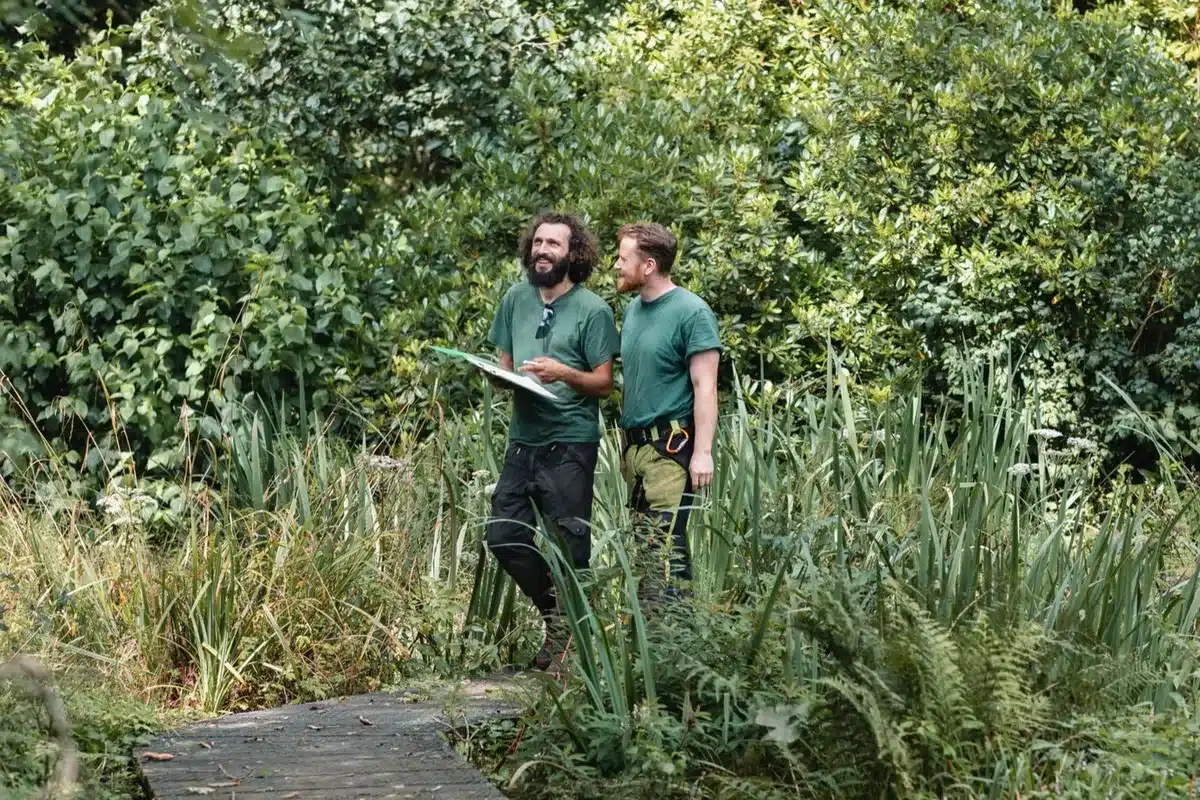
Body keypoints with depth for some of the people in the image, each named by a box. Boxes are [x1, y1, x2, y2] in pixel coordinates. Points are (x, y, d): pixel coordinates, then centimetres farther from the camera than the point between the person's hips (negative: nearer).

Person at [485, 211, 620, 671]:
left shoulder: (593, 310, -5)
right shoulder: (516, 299, 10)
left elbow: (604, 383, -6)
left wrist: (563, 373, -23)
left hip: (569, 444, -5)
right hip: (523, 439, 5)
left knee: (570, 547, 0)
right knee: (503, 535, 4)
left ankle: (568, 632, 13)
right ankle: (554, 609, 24)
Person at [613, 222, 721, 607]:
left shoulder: (691, 312, -9)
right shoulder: (633, 310, 16)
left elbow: (705, 387, -12)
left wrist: (703, 452, -18)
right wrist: (626, 440, 18)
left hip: (669, 447, -8)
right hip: (634, 443, 8)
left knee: (665, 544, -13)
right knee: (644, 544, 8)